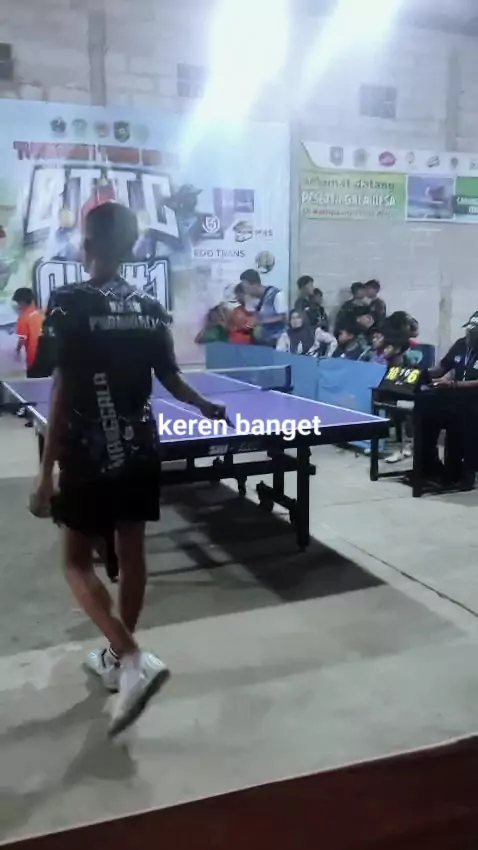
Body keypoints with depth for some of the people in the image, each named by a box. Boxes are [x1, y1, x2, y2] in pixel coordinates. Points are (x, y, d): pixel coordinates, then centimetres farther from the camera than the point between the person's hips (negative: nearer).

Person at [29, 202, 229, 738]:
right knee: (131, 553, 14)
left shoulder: (69, 303, -13)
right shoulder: (150, 309, 2)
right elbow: (171, 381, 8)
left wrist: (46, 473, -11)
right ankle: (117, 658, 30)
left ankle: (135, 659, -6)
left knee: (77, 560, 8)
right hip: (139, 450, 6)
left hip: (89, 456, -5)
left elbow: (63, 392, -16)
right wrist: (208, 407, 29)